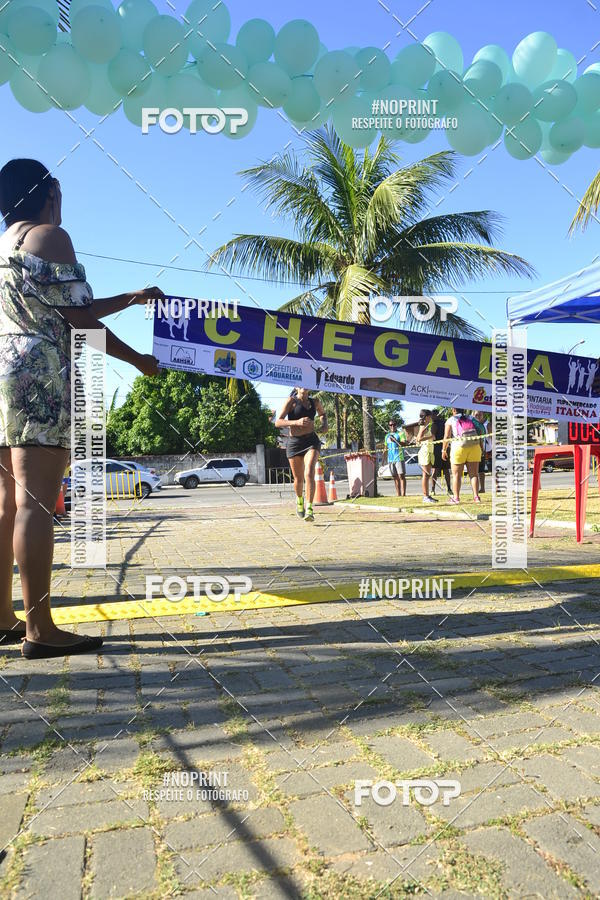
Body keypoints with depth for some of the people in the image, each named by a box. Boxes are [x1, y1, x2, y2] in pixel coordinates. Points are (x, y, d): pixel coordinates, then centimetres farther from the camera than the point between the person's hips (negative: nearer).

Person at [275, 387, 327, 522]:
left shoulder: (315, 402, 11)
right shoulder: (291, 401, -1)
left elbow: (323, 413, 33)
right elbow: (278, 422, -9)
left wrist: (324, 425, 11)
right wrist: (297, 422, -24)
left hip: (311, 441, 1)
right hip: (294, 442, -1)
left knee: (309, 473, -22)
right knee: (299, 479, 10)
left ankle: (309, 509, -24)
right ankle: (299, 500, 42)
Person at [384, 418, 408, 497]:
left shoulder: (400, 433, 1)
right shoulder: (387, 436, 18)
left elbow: (405, 444, -12)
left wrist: (395, 440, -23)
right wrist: (385, 458, 17)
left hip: (399, 458, -6)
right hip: (390, 459, 6)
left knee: (401, 476, -9)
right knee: (395, 477, 7)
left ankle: (403, 494, -11)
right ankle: (398, 494, 11)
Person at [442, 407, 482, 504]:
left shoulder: (450, 420, 5)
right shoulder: (470, 418, 16)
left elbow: (447, 437, -2)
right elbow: (479, 433, 11)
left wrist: (444, 450, 5)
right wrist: (481, 447, 15)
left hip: (459, 447, -3)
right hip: (474, 447, 3)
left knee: (456, 475, 5)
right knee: (474, 474, 5)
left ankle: (456, 497, 4)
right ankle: (476, 496, 0)